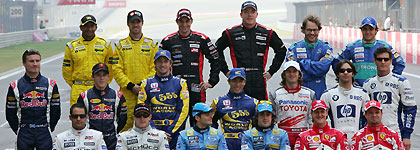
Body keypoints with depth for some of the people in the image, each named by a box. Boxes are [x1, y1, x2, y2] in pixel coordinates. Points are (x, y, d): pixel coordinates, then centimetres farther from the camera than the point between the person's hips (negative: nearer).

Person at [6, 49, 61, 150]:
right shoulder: (15, 86, 4)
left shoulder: (50, 84, 6)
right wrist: (18, 130, 5)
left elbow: (56, 111, 10)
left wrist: (50, 128, 6)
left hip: (44, 134, 0)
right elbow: (10, 113, 8)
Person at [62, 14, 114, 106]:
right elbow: (67, 70, 12)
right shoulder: (72, 46, 7)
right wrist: (75, 86, 8)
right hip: (78, 91, 0)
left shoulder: (105, 45, 9)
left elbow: (110, 68, 14)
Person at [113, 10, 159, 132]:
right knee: (128, 122, -7)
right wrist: (131, 86, -8)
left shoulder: (151, 45, 11)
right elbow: (117, 69, 3)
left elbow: (155, 68, 5)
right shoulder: (121, 45, 10)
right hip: (127, 91, 0)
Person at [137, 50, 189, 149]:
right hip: (153, 130, 0)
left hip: (175, 131, 0)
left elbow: (184, 110, 3)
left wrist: (171, 132, -7)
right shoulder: (146, 84, 12)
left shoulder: (180, 83, 10)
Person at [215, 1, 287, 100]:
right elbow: (217, 50, 17)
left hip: (259, 81, 1)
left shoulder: (267, 33, 8)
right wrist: (225, 71, 10)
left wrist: (271, 71, 12)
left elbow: (281, 51, 19)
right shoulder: (231, 33, 6)